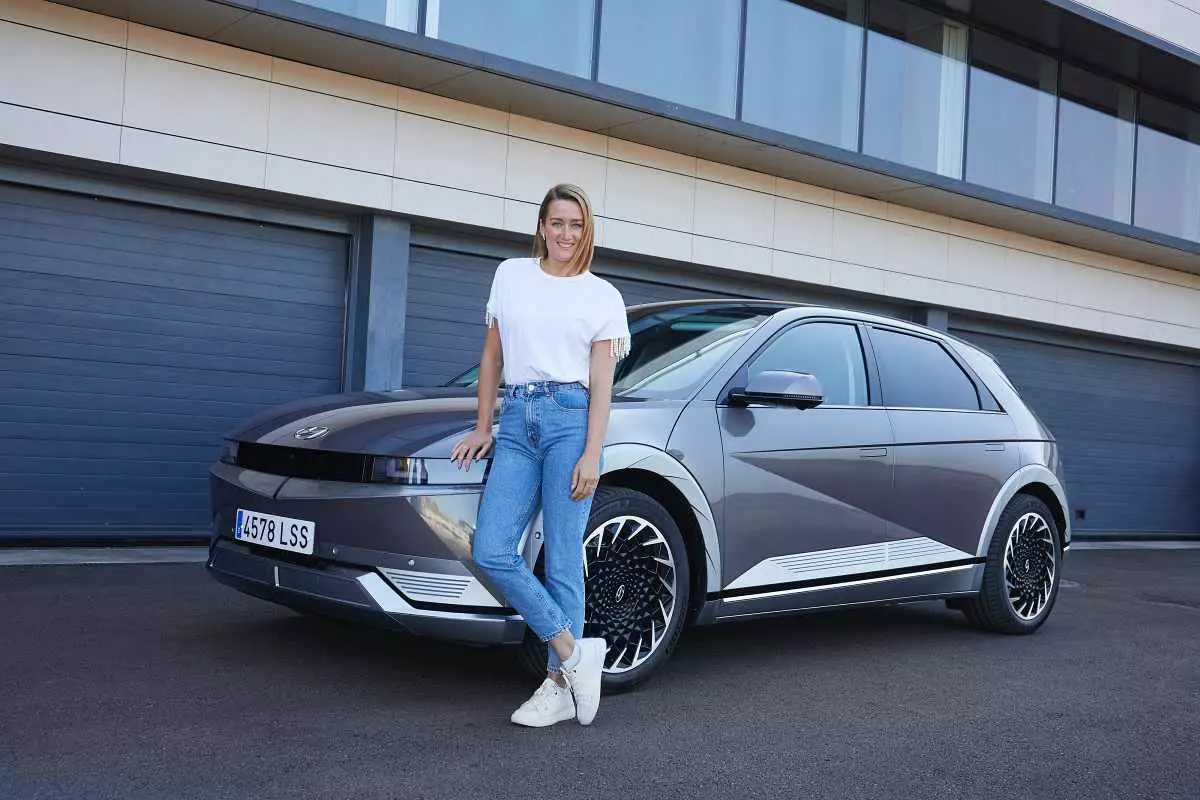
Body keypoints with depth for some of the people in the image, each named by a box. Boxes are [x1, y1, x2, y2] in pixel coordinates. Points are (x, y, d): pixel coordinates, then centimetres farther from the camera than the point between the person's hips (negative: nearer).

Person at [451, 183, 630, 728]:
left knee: (562, 560, -4)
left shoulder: (603, 297, 6)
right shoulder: (511, 275, 15)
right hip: (516, 422, 4)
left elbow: (601, 383, 0)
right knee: (490, 552, -8)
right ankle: (574, 652, 2)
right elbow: (492, 357, 18)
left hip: (571, 418, -4)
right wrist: (483, 428, 14)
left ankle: (559, 685, 7)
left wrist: (591, 455, -10)